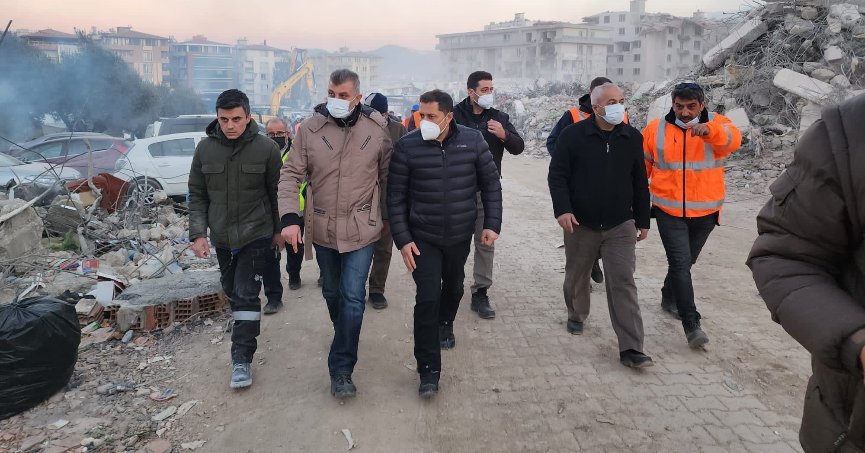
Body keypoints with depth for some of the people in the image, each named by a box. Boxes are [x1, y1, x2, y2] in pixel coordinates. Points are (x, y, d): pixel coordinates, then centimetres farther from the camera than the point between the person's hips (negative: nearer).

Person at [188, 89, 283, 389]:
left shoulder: (266, 148, -11)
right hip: (222, 237, 4)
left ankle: (242, 358, 0)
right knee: (232, 291, 17)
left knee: (247, 294, -7)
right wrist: (198, 233, -3)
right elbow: (197, 195, 4)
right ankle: (245, 330, 40)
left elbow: (276, 193, -1)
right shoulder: (205, 148, -2)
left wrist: (279, 230, 4)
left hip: (256, 235, -4)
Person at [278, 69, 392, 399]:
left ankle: (341, 369, 5)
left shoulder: (377, 129, -7)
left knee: (353, 297, -6)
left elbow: (387, 176, 3)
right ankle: (345, 338, 47)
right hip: (322, 227, 2)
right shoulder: (310, 128, -8)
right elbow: (291, 174, -7)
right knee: (332, 292, 19)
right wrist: (290, 218, -19)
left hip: (361, 229, -2)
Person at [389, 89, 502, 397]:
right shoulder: (407, 147, -12)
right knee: (427, 299, -9)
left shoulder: (473, 141, -8)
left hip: (460, 235, 3)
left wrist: (492, 223, -4)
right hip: (423, 238, -2)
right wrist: (402, 239, -11)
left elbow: (491, 184, 1)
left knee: (453, 287, 23)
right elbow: (396, 196, -7)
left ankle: (445, 325, 55)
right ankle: (429, 370, 3)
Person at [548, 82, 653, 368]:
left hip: (620, 226, 1)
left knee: (623, 283, -5)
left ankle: (631, 349, -4)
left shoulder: (633, 138, 3)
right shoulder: (573, 135, -7)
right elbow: (557, 175, -7)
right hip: (580, 224, -1)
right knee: (577, 277, 15)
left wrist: (642, 220, 11)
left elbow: (640, 183, 9)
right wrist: (562, 209, -19)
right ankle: (576, 315, 45)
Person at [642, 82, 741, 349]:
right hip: (669, 211, -2)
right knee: (680, 264, -10)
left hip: (705, 212, 2)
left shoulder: (716, 124, -2)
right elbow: (641, 166, 7)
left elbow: (732, 139, -26)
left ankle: (669, 298, 44)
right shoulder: (656, 129, -1)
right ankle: (691, 324, -6)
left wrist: (708, 129, -46)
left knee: (685, 262, 19)